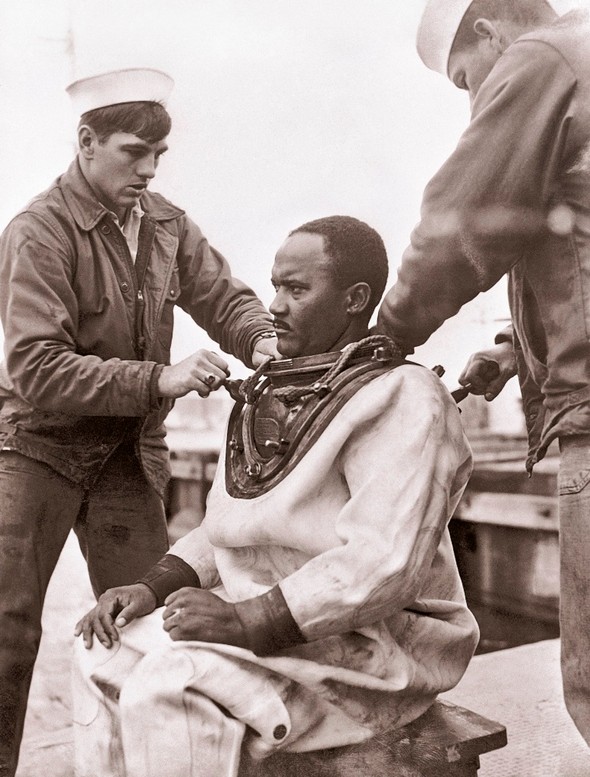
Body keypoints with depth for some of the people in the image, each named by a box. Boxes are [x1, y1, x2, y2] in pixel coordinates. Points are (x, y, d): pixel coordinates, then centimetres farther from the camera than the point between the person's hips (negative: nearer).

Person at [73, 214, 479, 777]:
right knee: (106, 651, 0)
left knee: (167, 688, -26)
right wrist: (151, 588, -1)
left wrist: (251, 622, -28)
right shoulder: (275, 395, 12)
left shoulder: (401, 401, -16)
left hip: (368, 648, -8)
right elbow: (225, 527, 14)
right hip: (258, 616, 9)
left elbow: (387, 563, -27)